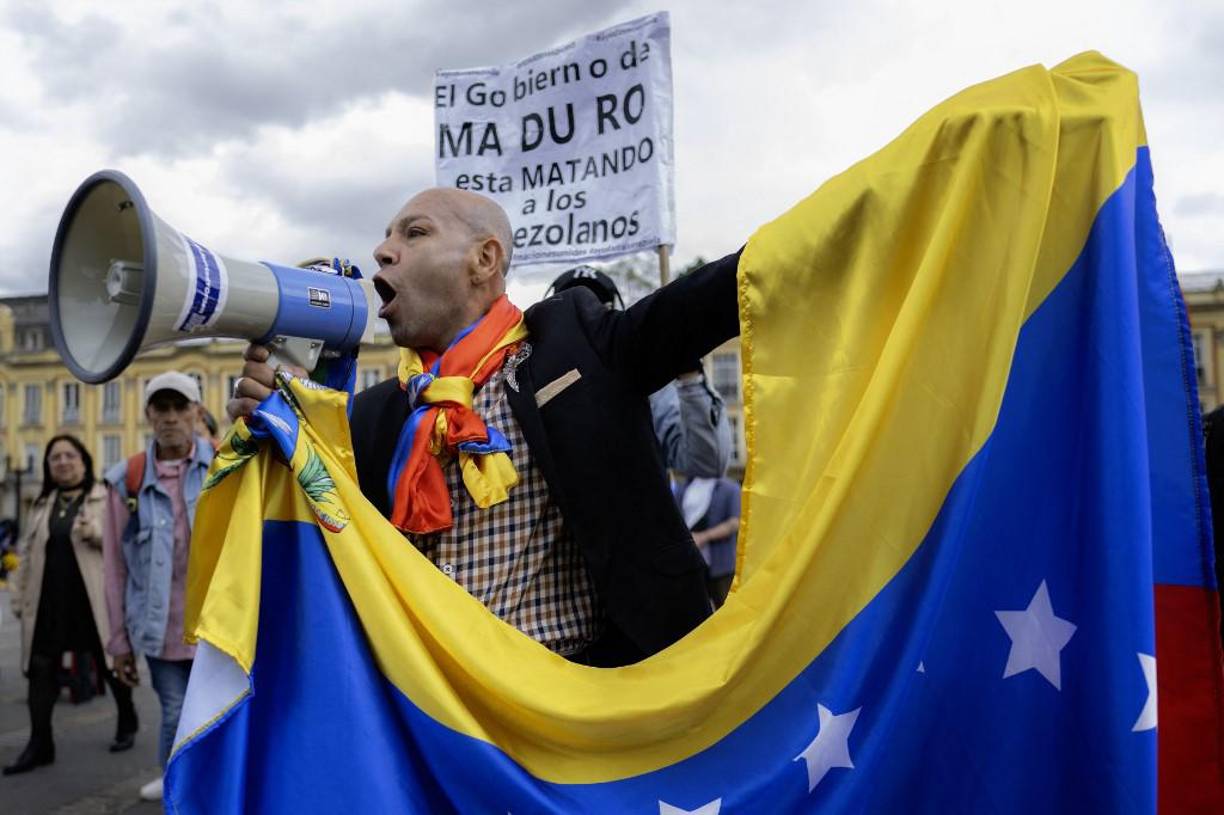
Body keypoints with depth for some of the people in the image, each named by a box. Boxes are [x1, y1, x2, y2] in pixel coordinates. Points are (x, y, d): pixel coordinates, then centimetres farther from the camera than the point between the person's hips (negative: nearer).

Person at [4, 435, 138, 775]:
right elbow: (27, 552, 15)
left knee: (110, 662, 9)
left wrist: (96, 534, -25)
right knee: (41, 668, 1)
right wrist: (19, 596, 10)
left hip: (94, 599, -4)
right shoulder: (42, 504, 13)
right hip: (50, 600, 4)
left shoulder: (105, 499, -1)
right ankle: (39, 744, 10)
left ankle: (127, 723, 29)